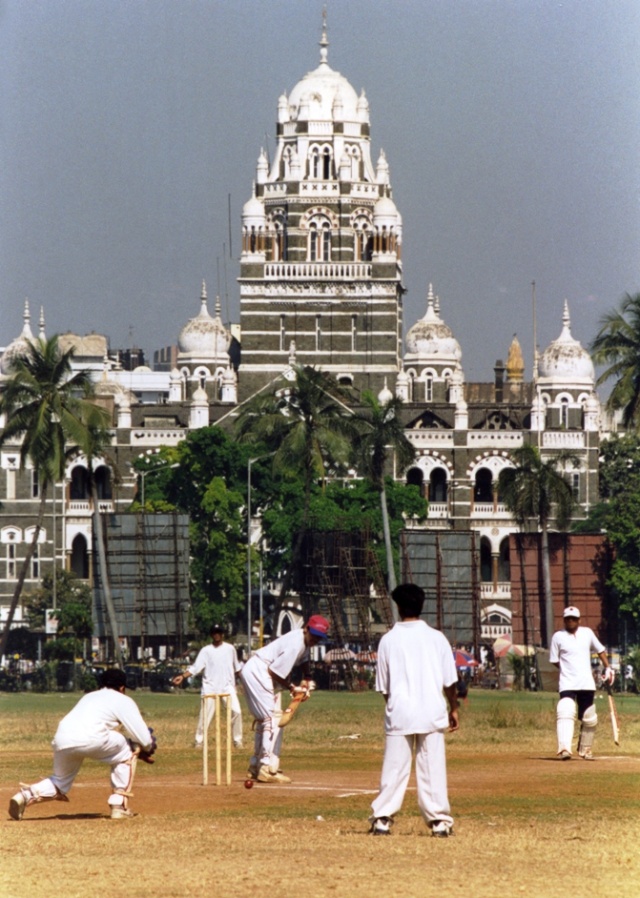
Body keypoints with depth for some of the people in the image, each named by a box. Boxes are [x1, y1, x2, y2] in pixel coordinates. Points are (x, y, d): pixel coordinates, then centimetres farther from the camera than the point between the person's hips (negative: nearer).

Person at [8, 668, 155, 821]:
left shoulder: (88, 697, 37)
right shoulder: (123, 700, 19)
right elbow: (143, 738, 13)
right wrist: (147, 747, 37)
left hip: (61, 741, 5)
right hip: (90, 738, -5)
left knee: (61, 780, 27)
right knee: (126, 752, 21)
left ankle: (26, 796, -1)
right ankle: (119, 806, 15)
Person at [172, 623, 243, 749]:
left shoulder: (230, 649, 9)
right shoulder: (206, 651, 3)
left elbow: (236, 668, 20)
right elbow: (195, 667, -7)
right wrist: (183, 676, -20)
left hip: (227, 686, 1)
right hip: (210, 688, -1)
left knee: (236, 711, -10)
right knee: (205, 715, -6)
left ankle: (237, 740, 1)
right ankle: (199, 740, 4)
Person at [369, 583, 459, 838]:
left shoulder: (388, 640, 0)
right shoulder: (436, 638, 0)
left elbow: (383, 686, 5)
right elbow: (450, 681, 2)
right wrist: (453, 708, 14)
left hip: (399, 712, 0)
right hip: (432, 712, 0)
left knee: (394, 768, 3)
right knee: (433, 767, 3)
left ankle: (382, 818, 0)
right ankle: (439, 820, 3)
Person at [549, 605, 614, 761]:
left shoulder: (587, 633, 7)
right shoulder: (558, 637, 0)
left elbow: (600, 650, 17)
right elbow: (555, 660, 4)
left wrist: (608, 668, 8)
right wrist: (569, 671, -2)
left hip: (587, 684, 4)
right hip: (567, 684, -4)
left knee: (589, 719, 8)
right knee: (566, 713, -24)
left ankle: (585, 750, 25)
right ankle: (564, 749, -33)